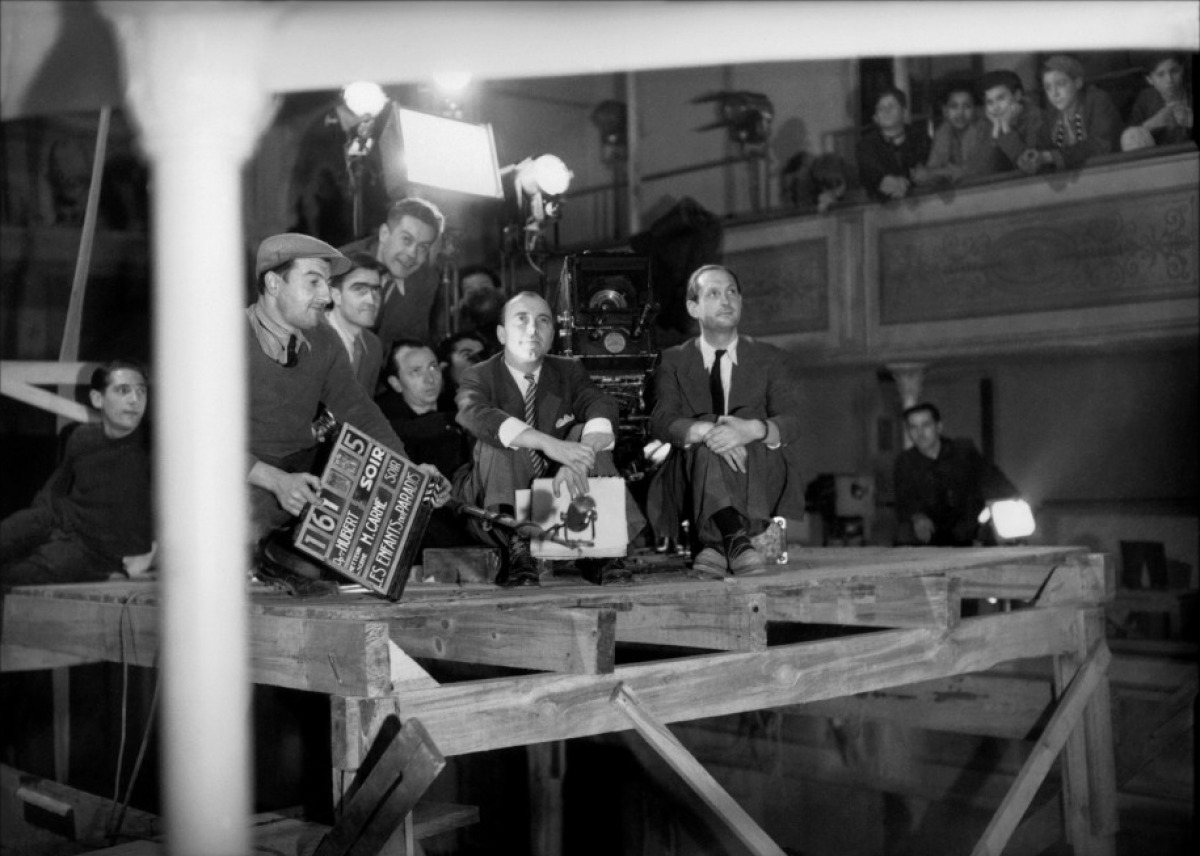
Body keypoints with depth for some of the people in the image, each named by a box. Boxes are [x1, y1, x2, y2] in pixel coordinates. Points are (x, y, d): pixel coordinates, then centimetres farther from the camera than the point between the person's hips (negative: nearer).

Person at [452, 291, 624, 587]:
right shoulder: (479, 376, -3)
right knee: (498, 440, -26)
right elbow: (474, 414, -28)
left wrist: (578, 460, -37)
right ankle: (515, 547, -35)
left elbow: (603, 408, -14)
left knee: (587, 434, -18)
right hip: (496, 507, -2)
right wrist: (550, 444, -43)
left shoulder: (568, 371, 7)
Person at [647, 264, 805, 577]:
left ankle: (716, 542, -45)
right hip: (690, 477, 0)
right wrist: (705, 431, -28)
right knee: (708, 444, -34)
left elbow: (790, 422, 0)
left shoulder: (769, 358, 16)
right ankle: (736, 540, -54)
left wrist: (752, 429, -26)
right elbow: (661, 422, -4)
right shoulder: (673, 361, 15)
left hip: (760, 478, 1)